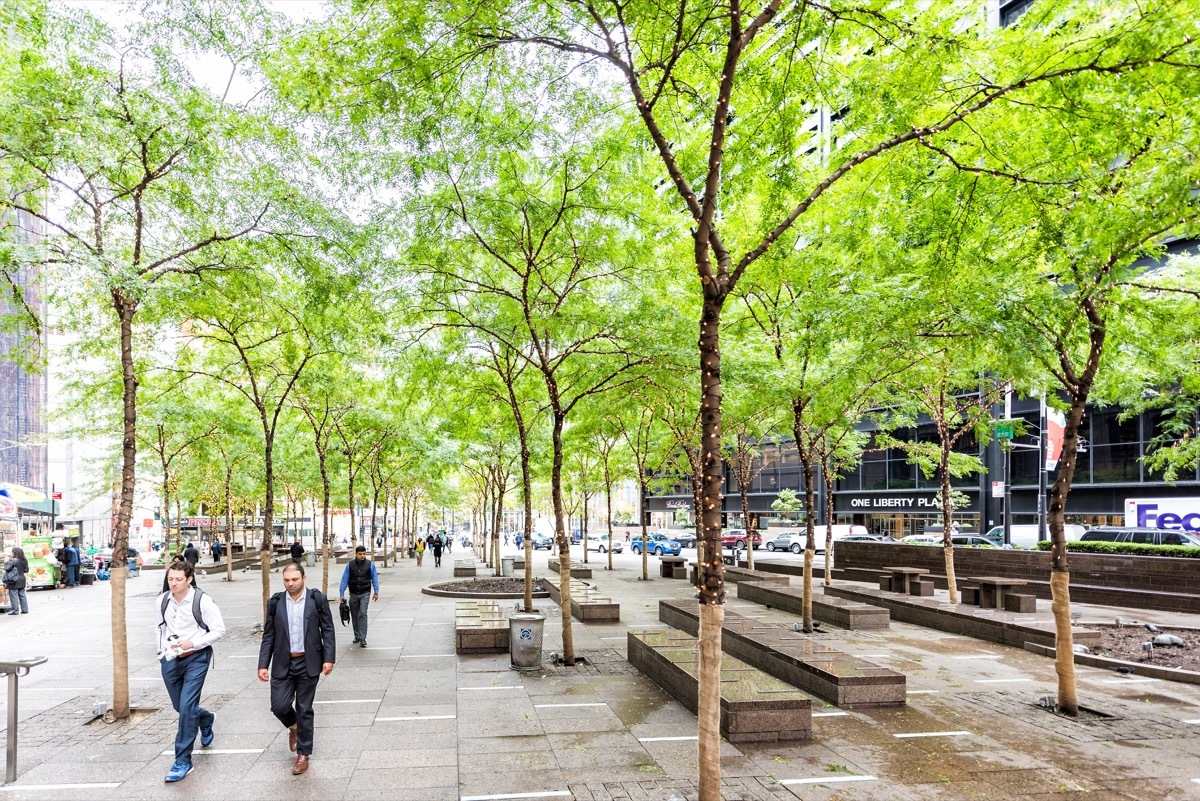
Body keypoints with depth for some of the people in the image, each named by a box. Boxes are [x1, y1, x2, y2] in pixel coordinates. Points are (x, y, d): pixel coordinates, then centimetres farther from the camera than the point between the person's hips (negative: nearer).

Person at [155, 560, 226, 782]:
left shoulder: (202, 601, -16)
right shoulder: (163, 600, 0)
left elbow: (218, 630, -11)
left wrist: (193, 644, -19)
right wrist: (162, 651, 12)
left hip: (196, 658, -6)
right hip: (170, 659, 6)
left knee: (187, 707, -13)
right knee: (179, 706, 18)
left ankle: (183, 761, -1)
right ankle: (206, 719, 51)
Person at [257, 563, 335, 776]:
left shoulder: (317, 600, -5)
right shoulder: (275, 602, 1)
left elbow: (328, 631, -2)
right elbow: (268, 636, 5)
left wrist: (328, 658, -9)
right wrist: (263, 665, -1)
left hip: (308, 663, -2)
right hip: (283, 664, 2)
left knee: (304, 710, 5)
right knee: (279, 706, -2)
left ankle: (303, 754, 20)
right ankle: (294, 726, 33)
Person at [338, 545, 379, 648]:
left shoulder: (370, 564, -4)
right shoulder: (350, 565, -2)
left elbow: (375, 578, 2)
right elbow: (344, 579, 1)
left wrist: (376, 592, -1)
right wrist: (341, 593, -2)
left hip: (365, 594, -2)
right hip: (353, 594, 2)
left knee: (363, 614, -13)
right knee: (354, 615, 11)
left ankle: (362, 639, -12)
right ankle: (357, 636, 27)